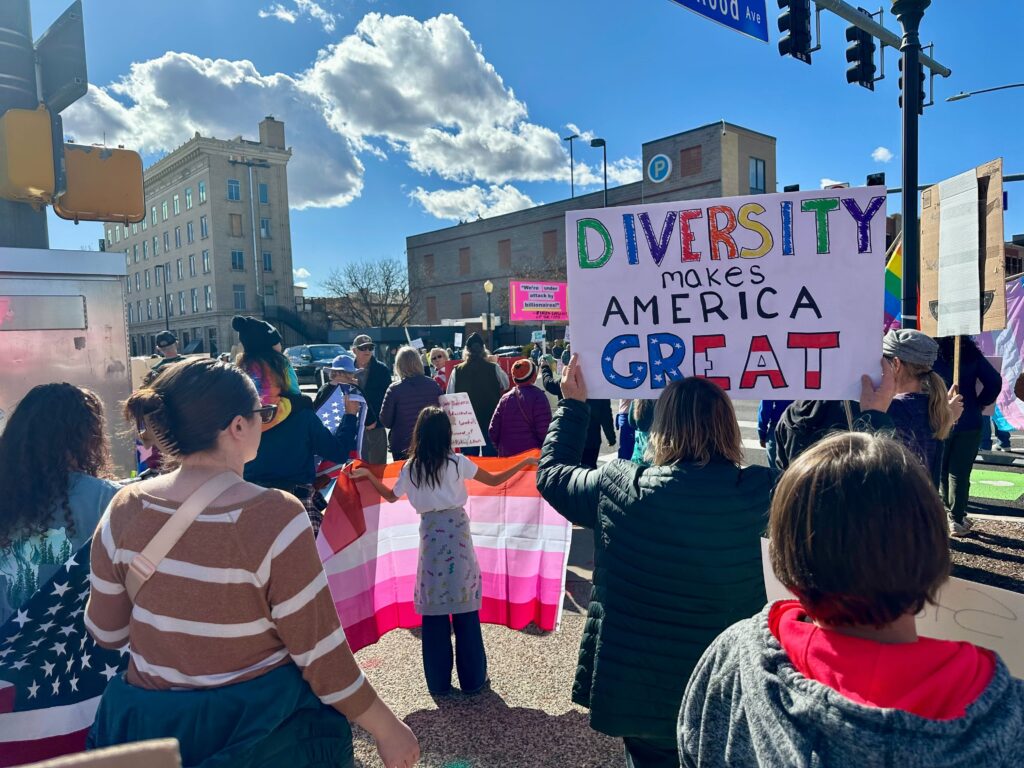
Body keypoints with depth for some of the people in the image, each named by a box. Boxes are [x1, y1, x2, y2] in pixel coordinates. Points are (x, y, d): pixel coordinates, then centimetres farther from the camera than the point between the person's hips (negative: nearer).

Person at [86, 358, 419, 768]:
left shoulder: (126, 509, -11)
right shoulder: (275, 516, -25)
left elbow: (105, 631, 2)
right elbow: (321, 654, -21)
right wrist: (387, 728, -9)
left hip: (151, 723, 4)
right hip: (260, 728, -4)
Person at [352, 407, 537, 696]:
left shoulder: (410, 467, 2)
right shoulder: (456, 462, -5)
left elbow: (391, 496, 17)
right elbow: (494, 480, 3)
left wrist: (367, 475, 28)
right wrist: (524, 463, 12)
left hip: (430, 537, 2)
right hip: (457, 535, -2)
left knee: (433, 611, 10)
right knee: (465, 610, 7)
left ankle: (438, 682, 18)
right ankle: (472, 679, 16)